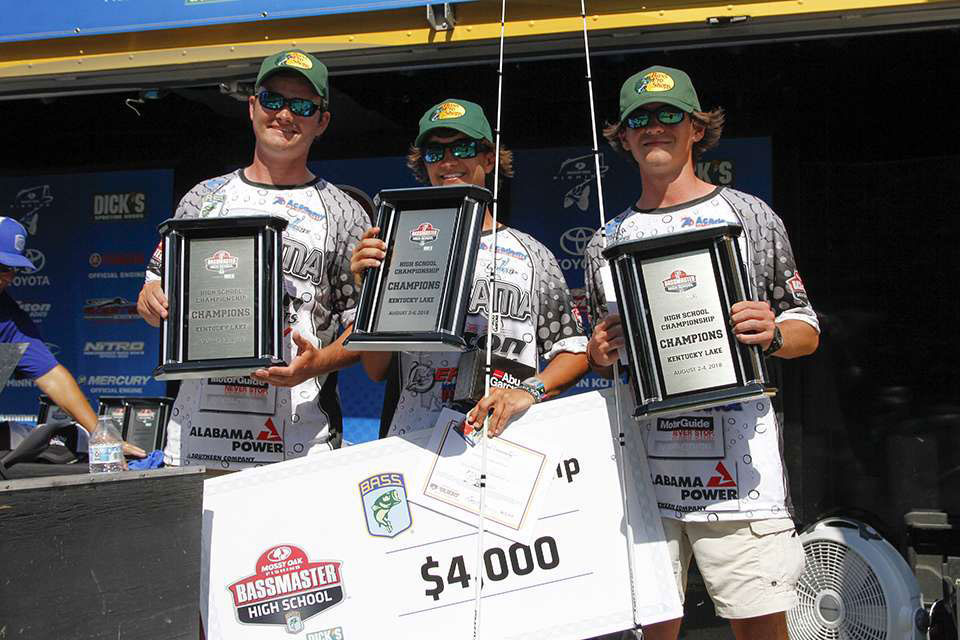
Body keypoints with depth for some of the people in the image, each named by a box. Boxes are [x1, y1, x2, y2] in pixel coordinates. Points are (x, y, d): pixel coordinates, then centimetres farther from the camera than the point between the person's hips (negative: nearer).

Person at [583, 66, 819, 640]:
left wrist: (771, 333, -10)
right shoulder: (608, 242, 16)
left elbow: (807, 331, 11)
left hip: (736, 457, -2)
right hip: (641, 457, 2)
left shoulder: (751, 216, 9)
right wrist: (599, 355, 0)